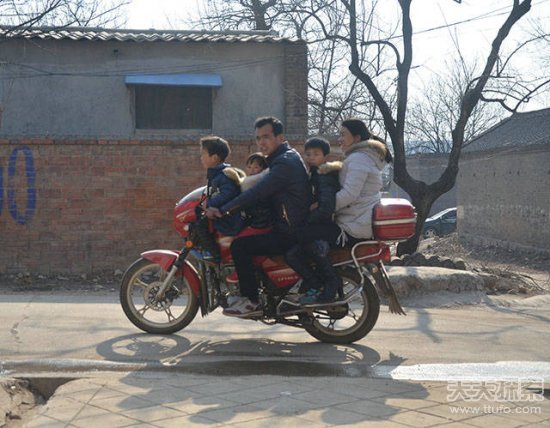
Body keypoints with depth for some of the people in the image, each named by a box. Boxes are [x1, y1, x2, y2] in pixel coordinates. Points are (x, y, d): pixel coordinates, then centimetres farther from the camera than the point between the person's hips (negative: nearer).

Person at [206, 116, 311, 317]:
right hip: (291, 228, 11)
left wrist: (223, 209, -25)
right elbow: (262, 190, 24)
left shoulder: (285, 162, -17)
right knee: (248, 238, 25)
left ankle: (250, 301, -11)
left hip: (289, 234, -11)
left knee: (239, 246, -18)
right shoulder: (287, 156, 16)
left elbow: (258, 192, -26)